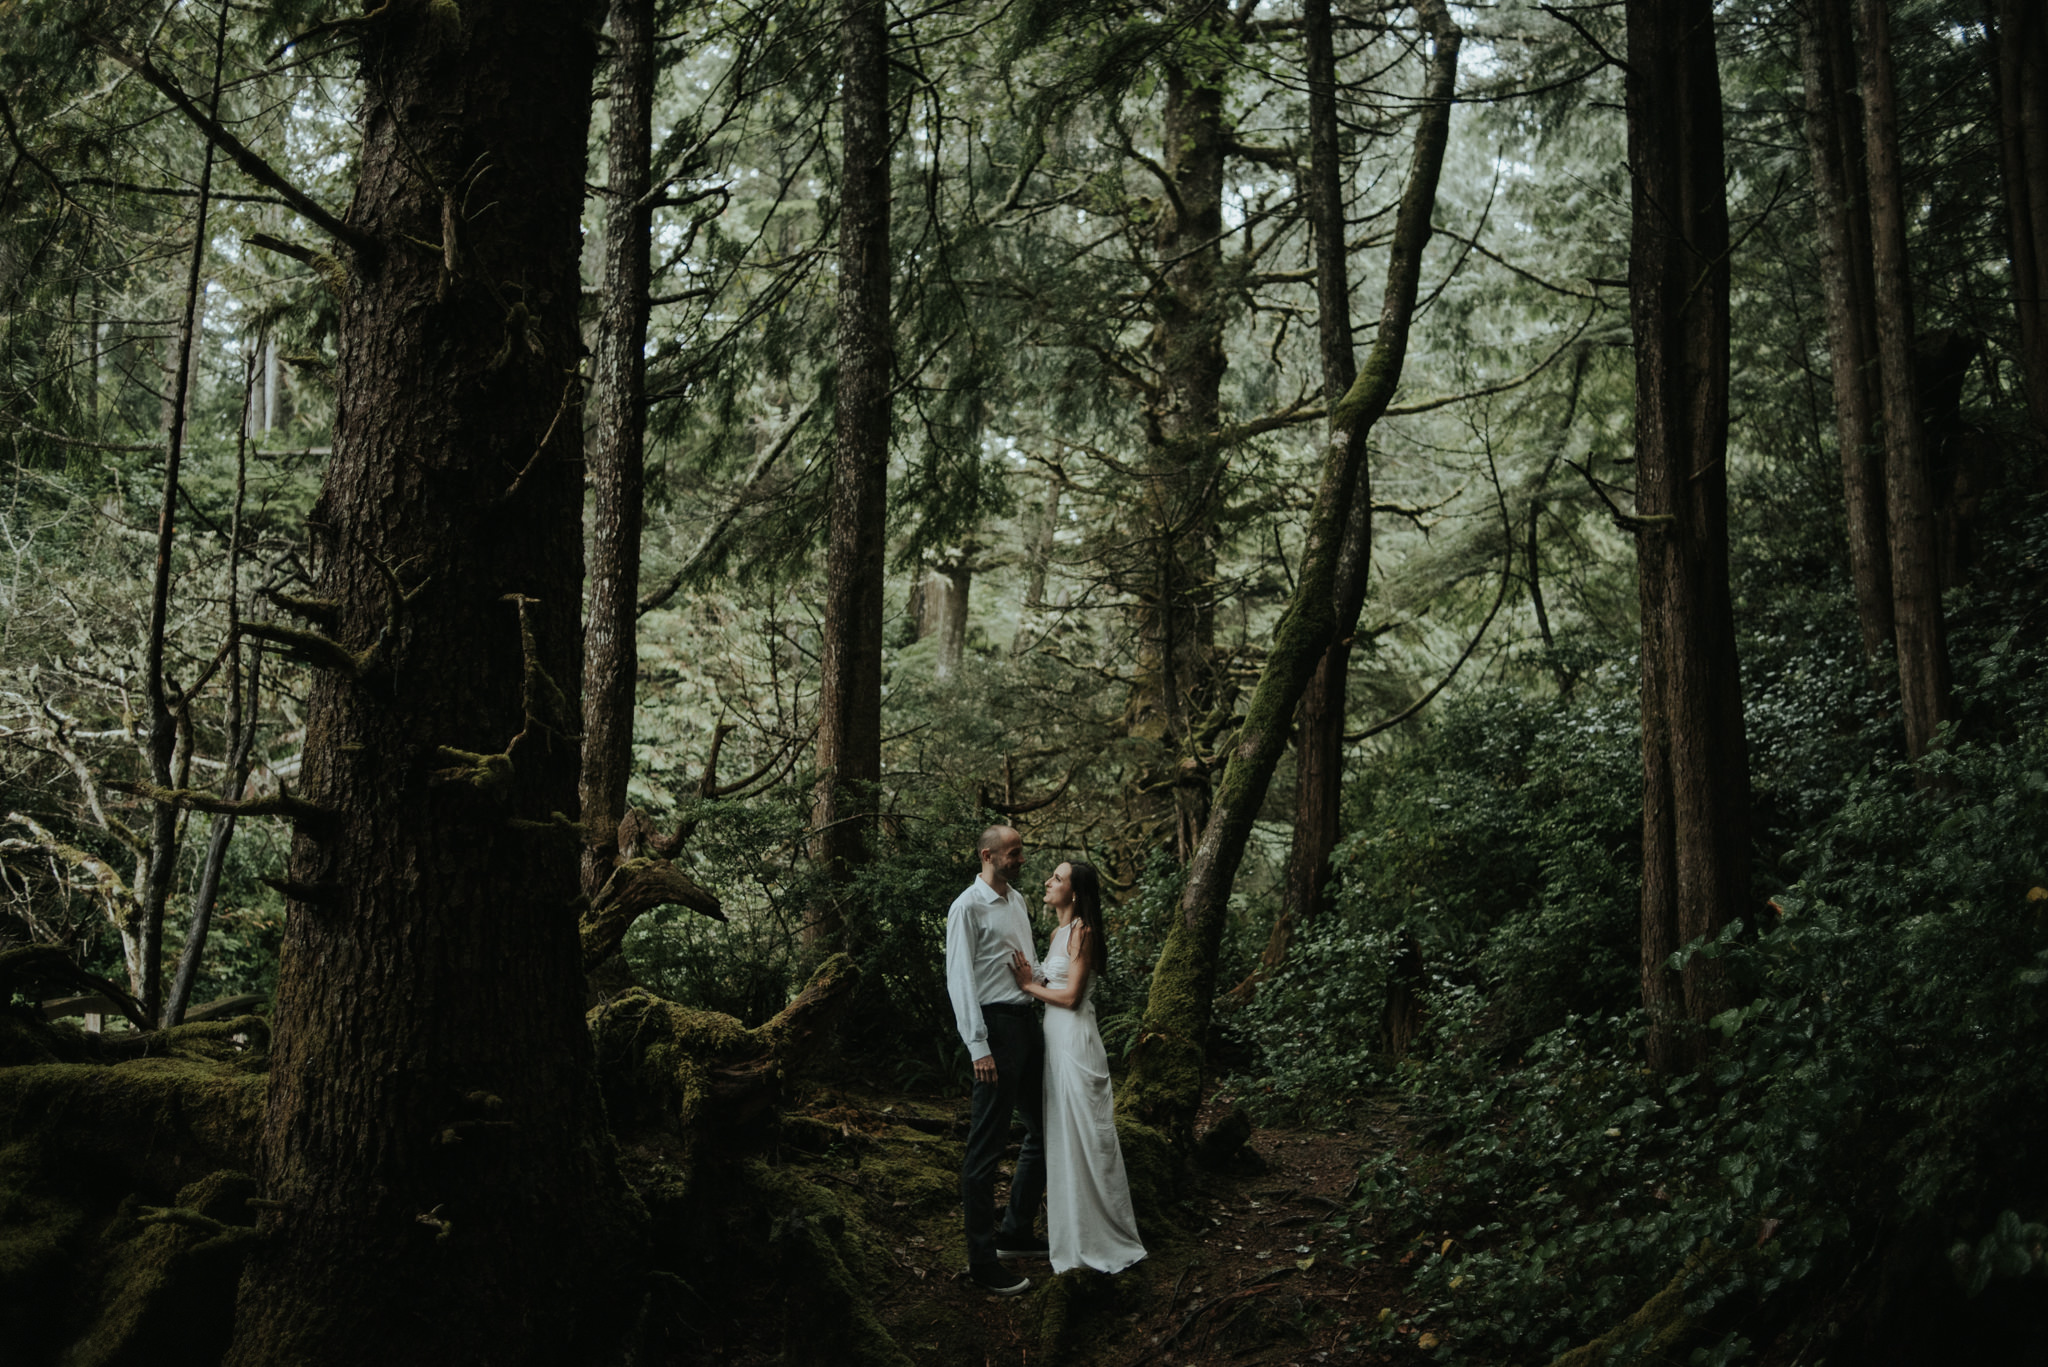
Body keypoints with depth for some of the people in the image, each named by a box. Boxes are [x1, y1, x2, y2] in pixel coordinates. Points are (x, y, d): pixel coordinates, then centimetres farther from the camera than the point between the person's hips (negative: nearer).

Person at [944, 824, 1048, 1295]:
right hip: (996, 1026, -9)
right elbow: (960, 978, -14)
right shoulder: (968, 907, -10)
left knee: (1045, 1129, 16)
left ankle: (1016, 1233, 30)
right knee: (986, 1146, -5)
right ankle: (982, 1261, 1)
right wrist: (978, 1047, -19)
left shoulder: (1018, 901, 16)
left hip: (1027, 1022, 9)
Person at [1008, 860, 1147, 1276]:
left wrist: (1030, 985, -8)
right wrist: (1030, 975, -1)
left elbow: (1070, 995, -17)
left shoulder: (1081, 931, -14)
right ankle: (1074, 1231, 24)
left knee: (1083, 1133, -2)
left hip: (1075, 1037, -9)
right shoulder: (1060, 933, 14)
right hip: (1056, 1035, 9)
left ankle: (1100, 1240, 7)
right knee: (1062, 1132, 14)